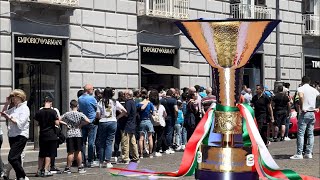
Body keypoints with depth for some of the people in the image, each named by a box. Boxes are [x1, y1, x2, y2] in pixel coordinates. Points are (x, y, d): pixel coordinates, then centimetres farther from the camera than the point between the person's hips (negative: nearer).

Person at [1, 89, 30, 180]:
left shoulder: (24, 108, -8)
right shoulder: (13, 109, 14)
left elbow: (20, 123, -18)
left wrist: (9, 117, -19)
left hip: (21, 136, -8)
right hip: (12, 136, 8)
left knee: (12, 158, -15)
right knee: (16, 158, 9)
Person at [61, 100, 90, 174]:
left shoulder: (67, 114, 2)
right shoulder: (80, 114, -2)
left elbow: (58, 120, -1)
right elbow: (88, 121, -12)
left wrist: (65, 124, 6)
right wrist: (81, 124, 2)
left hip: (69, 135, 1)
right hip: (78, 134, -1)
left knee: (70, 152, 2)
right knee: (78, 152, 7)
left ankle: (68, 168, 3)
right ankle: (80, 168, 11)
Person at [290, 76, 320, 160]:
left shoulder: (301, 88, -6)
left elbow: (301, 96, -26)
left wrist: (302, 107, -17)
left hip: (305, 113, -6)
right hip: (312, 113, 6)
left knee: (301, 134, -6)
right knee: (310, 134, 9)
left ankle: (299, 154, -10)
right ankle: (309, 153, 8)